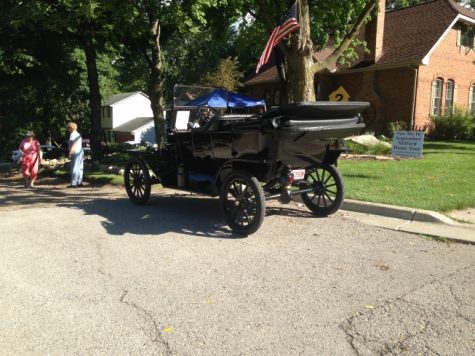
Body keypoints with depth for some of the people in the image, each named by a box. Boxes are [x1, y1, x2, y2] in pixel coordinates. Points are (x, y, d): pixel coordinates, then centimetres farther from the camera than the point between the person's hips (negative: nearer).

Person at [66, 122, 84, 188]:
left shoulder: (72, 134, -7)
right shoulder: (78, 134, 21)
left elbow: (73, 145, -17)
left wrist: (70, 153, -20)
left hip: (75, 153, -10)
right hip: (80, 152, 10)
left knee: (74, 168, -9)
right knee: (79, 168, 11)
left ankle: (73, 183, -11)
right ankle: (79, 182, 15)